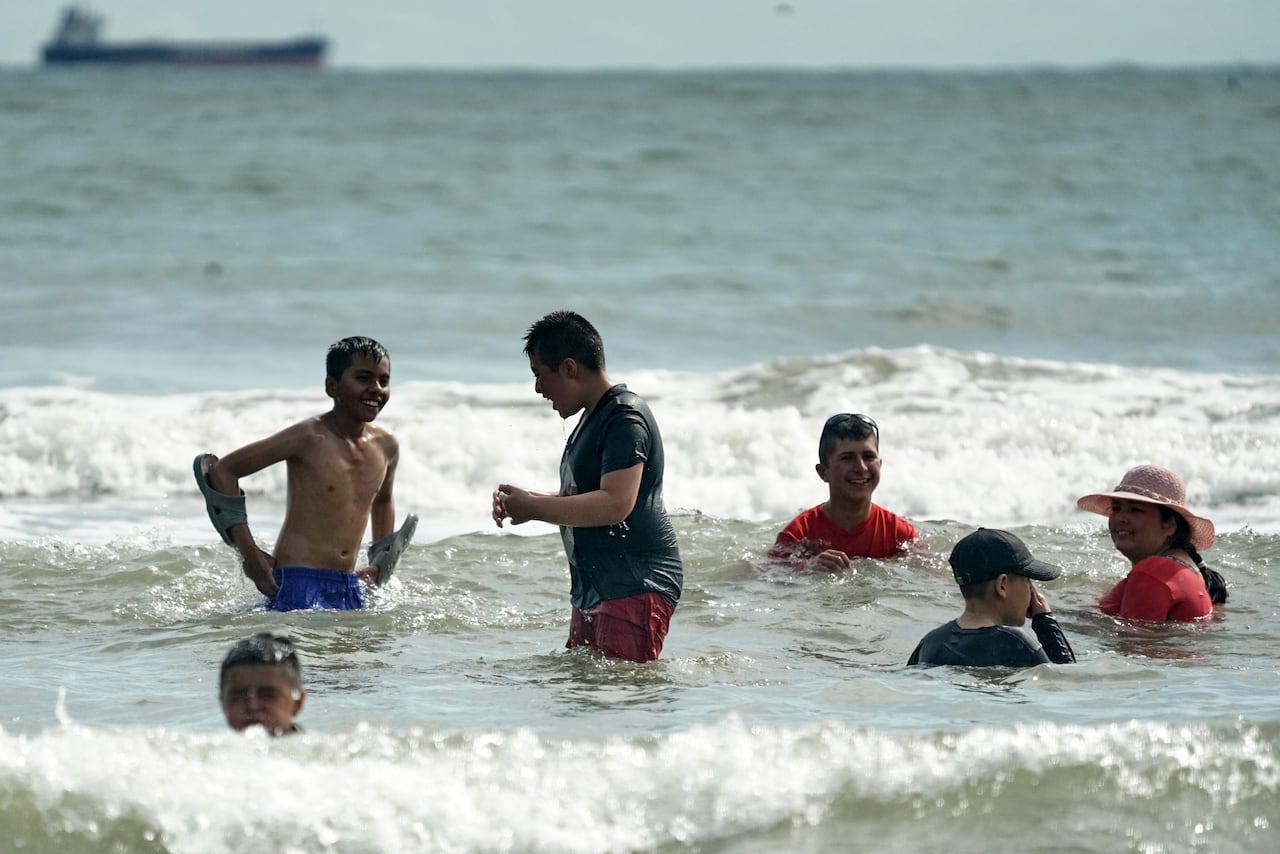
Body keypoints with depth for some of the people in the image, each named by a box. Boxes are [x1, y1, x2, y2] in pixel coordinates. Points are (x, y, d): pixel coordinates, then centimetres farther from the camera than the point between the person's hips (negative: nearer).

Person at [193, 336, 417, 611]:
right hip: (298, 586, -7)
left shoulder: (386, 447, 9)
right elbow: (223, 470, -8)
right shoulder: (309, 438, -10)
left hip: (350, 590, 7)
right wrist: (249, 554, -11)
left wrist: (380, 565, 20)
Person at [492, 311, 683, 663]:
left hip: (636, 587, -11)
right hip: (594, 590, 11)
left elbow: (615, 504, -26)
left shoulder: (625, 418, -15)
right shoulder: (593, 417, 19)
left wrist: (534, 508, -18)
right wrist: (526, 500, 10)